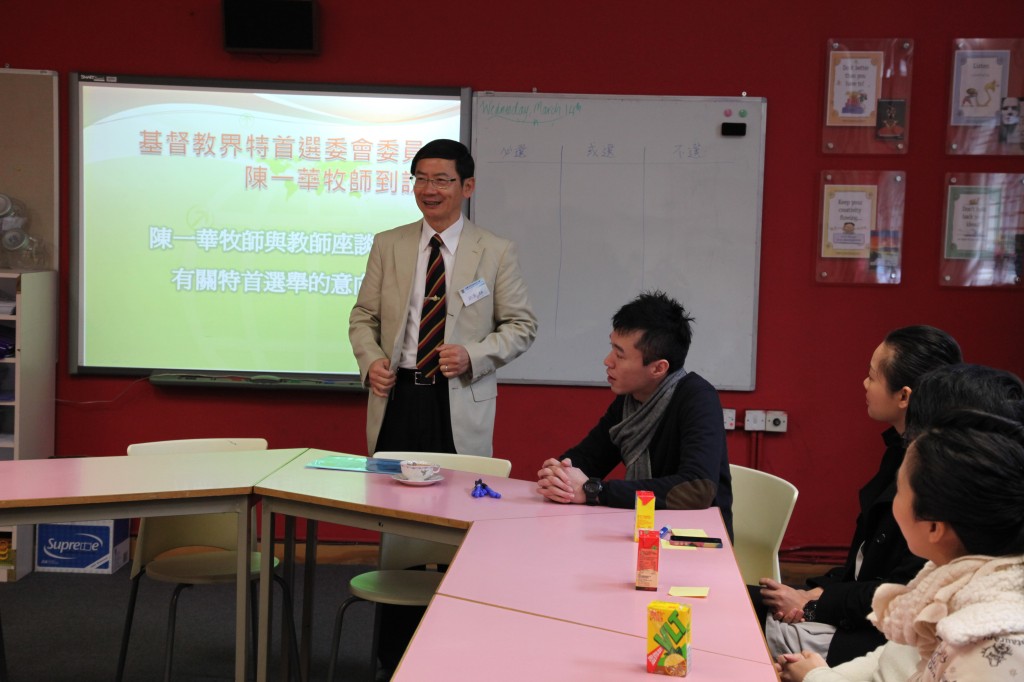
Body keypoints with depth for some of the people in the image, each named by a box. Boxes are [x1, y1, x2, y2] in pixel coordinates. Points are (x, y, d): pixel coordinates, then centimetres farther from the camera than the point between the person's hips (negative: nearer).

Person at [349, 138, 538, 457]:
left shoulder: (497, 252, 1)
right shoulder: (387, 245, 9)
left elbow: (522, 325, 3)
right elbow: (364, 317, 13)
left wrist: (473, 356, -13)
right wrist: (371, 360, -7)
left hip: (461, 405, -2)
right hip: (395, 398, 2)